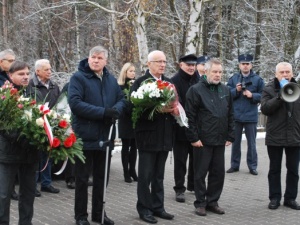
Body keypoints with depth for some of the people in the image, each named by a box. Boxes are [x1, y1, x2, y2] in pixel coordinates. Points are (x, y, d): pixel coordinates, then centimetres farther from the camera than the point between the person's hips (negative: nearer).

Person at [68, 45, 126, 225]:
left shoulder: (112, 79, 12)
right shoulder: (78, 78, -8)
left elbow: (122, 99, 12)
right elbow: (75, 103, -20)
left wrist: (116, 110, -13)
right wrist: (102, 112, -24)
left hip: (105, 136, 6)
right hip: (85, 136, -6)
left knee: (102, 176, 14)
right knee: (82, 178, 4)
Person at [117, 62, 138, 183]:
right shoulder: (120, 86, -4)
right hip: (126, 121, -3)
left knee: (134, 146, 8)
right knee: (126, 146, 2)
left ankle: (132, 170, 17)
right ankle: (126, 172, 7)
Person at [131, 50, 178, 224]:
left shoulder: (169, 83, 13)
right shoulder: (140, 82, -7)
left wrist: (176, 109, -9)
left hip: (165, 135, 6)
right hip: (148, 134, -6)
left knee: (159, 175, 14)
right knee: (146, 175, 2)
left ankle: (158, 207, 22)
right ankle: (144, 209, 12)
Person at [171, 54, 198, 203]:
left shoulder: (197, 80, 8)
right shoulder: (175, 81, -9)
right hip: (181, 127, -5)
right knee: (180, 160, 4)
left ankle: (193, 185, 29)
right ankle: (179, 189, 12)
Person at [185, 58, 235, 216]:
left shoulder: (225, 90, 10)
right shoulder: (196, 90, -7)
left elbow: (230, 115, 14)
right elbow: (189, 117, -10)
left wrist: (230, 136, 8)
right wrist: (193, 138, -13)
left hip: (220, 140, 5)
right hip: (202, 140, -5)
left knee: (219, 173, 9)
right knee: (200, 173, 4)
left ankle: (212, 201, 22)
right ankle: (200, 203, 15)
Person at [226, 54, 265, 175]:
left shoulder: (258, 79, -1)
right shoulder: (233, 78, 3)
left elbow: (263, 96, -2)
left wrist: (252, 95, -17)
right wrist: (236, 90, -16)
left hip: (251, 116, -1)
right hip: (236, 115, 2)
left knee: (251, 143, 6)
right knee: (235, 142, 11)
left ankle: (252, 166, 14)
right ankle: (234, 165, 21)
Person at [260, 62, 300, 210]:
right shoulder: (269, 89, -1)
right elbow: (264, 109, -14)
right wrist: (280, 97, -22)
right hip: (275, 136, -2)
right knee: (274, 169, 7)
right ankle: (274, 198, 15)